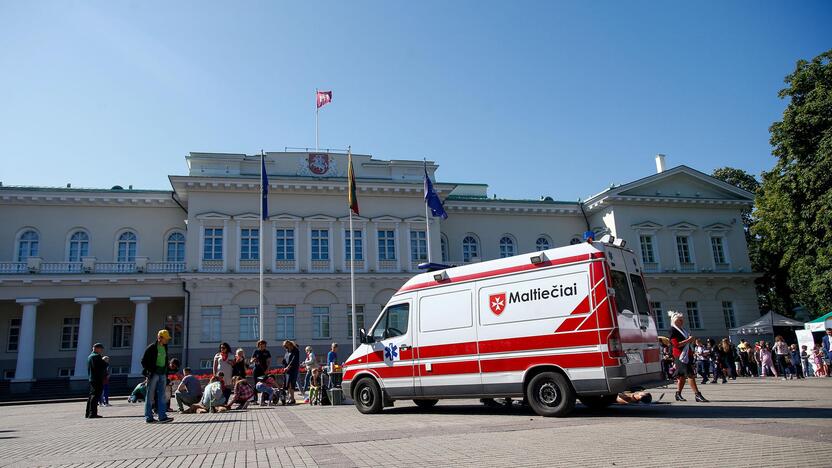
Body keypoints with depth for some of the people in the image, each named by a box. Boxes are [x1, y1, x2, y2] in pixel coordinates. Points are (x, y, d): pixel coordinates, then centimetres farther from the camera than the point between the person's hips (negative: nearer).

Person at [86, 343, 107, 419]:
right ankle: (93, 413, -12)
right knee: (95, 396, -9)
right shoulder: (97, 356, -13)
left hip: (92, 379, 10)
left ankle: (88, 413, 19)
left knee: (92, 395, 15)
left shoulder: (90, 356, 18)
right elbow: (102, 366, -21)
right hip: (98, 379, -10)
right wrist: (106, 363, -3)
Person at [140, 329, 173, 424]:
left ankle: (162, 416, 3)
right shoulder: (151, 348, -8)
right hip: (153, 374, -6)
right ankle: (148, 417, 6)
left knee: (162, 396, 3)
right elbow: (143, 361, -7)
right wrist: (149, 372, -12)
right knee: (150, 396, 0)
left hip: (162, 374, 7)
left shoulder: (165, 348, 13)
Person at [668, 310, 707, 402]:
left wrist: (692, 340, 8)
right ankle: (697, 395, -12)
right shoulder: (673, 330, -10)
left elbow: (688, 341, 30)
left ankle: (678, 394, 18)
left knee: (682, 375, 11)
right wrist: (688, 340, -18)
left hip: (688, 354, 9)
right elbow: (676, 344, -18)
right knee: (690, 374, -12)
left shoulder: (683, 329, 17)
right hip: (680, 355, -9)